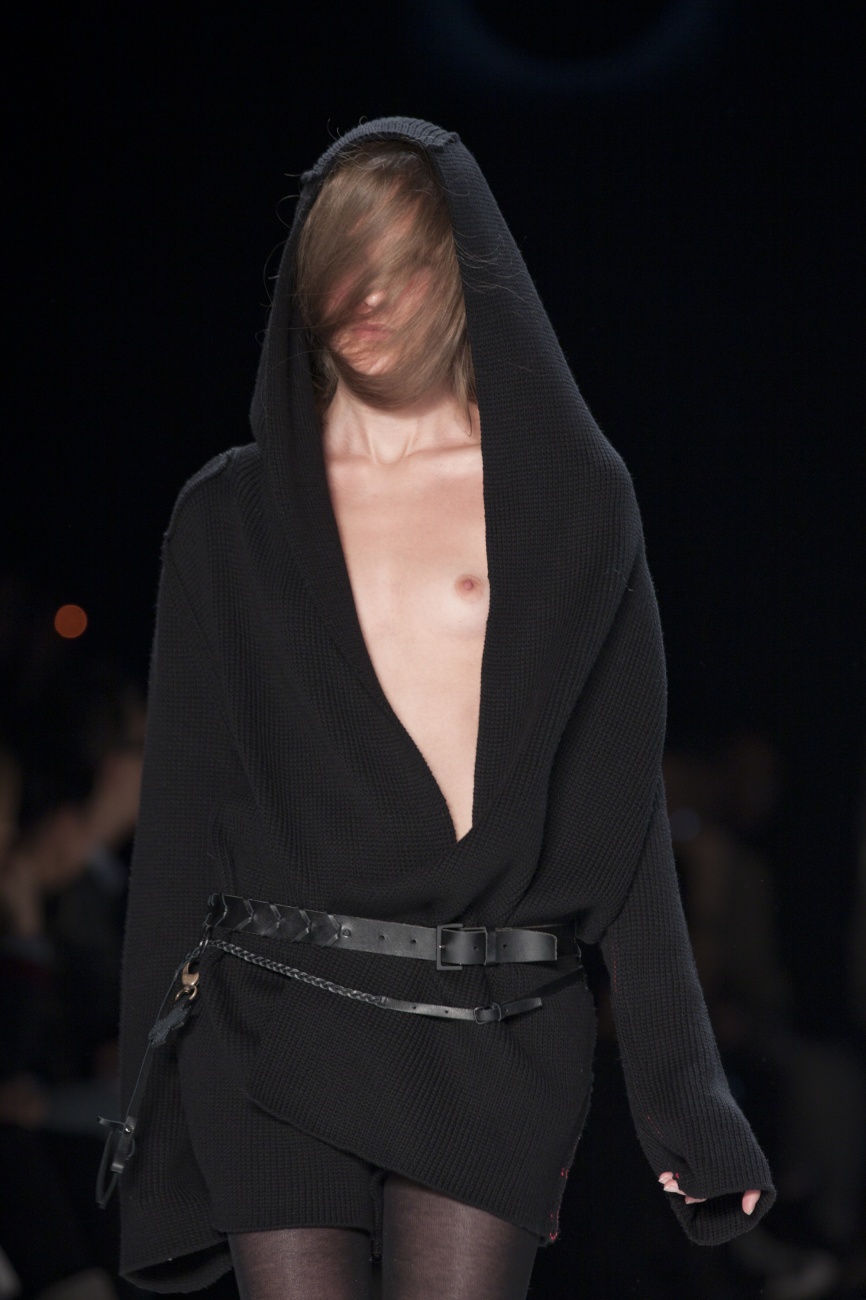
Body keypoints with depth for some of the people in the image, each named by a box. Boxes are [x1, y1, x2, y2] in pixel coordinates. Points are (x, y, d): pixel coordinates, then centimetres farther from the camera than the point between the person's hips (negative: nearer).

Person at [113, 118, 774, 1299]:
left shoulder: (572, 502, 8)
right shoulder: (231, 519, 12)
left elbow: (623, 802, 5)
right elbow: (184, 804, 10)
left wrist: (680, 1097, 1)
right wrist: (150, 1090, 3)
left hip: (497, 1027, -1)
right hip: (275, 1020, 1)